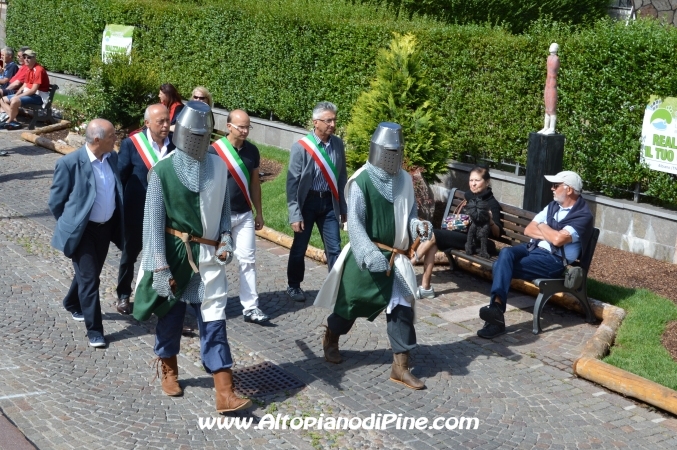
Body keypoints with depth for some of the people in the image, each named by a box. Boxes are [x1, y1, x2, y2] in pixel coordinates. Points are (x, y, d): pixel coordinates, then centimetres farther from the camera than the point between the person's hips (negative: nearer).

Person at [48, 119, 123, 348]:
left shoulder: (112, 157, -2)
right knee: (89, 279, -4)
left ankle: (73, 304, 48)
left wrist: (117, 223, 11)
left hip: (106, 227, 6)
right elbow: (56, 202, -10)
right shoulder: (69, 163, -20)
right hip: (83, 230, -6)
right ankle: (94, 330, 6)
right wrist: (70, 225, 0)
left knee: (90, 274, 22)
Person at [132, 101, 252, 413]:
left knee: (214, 324, -1)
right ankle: (169, 372, 39)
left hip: (208, 258, 2)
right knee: (170, 317, 14)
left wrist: (226, 241, -3)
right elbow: (153, 221, -10)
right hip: (174, 255, -2)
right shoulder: (163, 171, -10)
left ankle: (225, 395, -2)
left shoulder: (219, 168, 1)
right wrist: (160, 267, -13)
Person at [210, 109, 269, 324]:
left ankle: (250, 308, 5)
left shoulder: (252, 151, 3)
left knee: (248, 260, 2)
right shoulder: (214, 150, -12)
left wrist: (259, 213, 13)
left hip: (244, 215, 4)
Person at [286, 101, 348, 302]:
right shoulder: (301, 147, -15)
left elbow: (341, 177, 7)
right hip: (307, 201, -3)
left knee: (334, 248, 4)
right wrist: (295, 215, -15)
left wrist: (344, 208, 11)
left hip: (329, 202, 3)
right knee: (299, 247, 11)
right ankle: (293, 286, 30)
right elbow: (292, 183, -13)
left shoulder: (338, 144, -2)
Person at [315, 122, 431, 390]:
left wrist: (418, 226, -12)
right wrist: (370, 253, -31)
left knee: (402, 308, 0)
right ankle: (331, 339, 42)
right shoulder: (361, 181, -15)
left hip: (395, 257, 5)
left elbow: (409, 214, 11)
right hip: (366, 256, -4)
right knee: (353, 301, 12)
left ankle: (400, 367, 9)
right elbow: (355, 222, -19)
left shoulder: (404, 181, 2)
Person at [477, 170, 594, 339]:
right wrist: (549, 234, -6)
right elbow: (528, 230, 13)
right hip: (533, 248, 7)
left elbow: (558, 240, -23)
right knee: (506, 253, -28)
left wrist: (542, 227, -2)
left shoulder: (583, 216, -8)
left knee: (502, 266, -26)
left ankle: (496, 310, -26)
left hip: (554, 260, -7)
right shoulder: (553, 206, 17)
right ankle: (496, 305, -37)